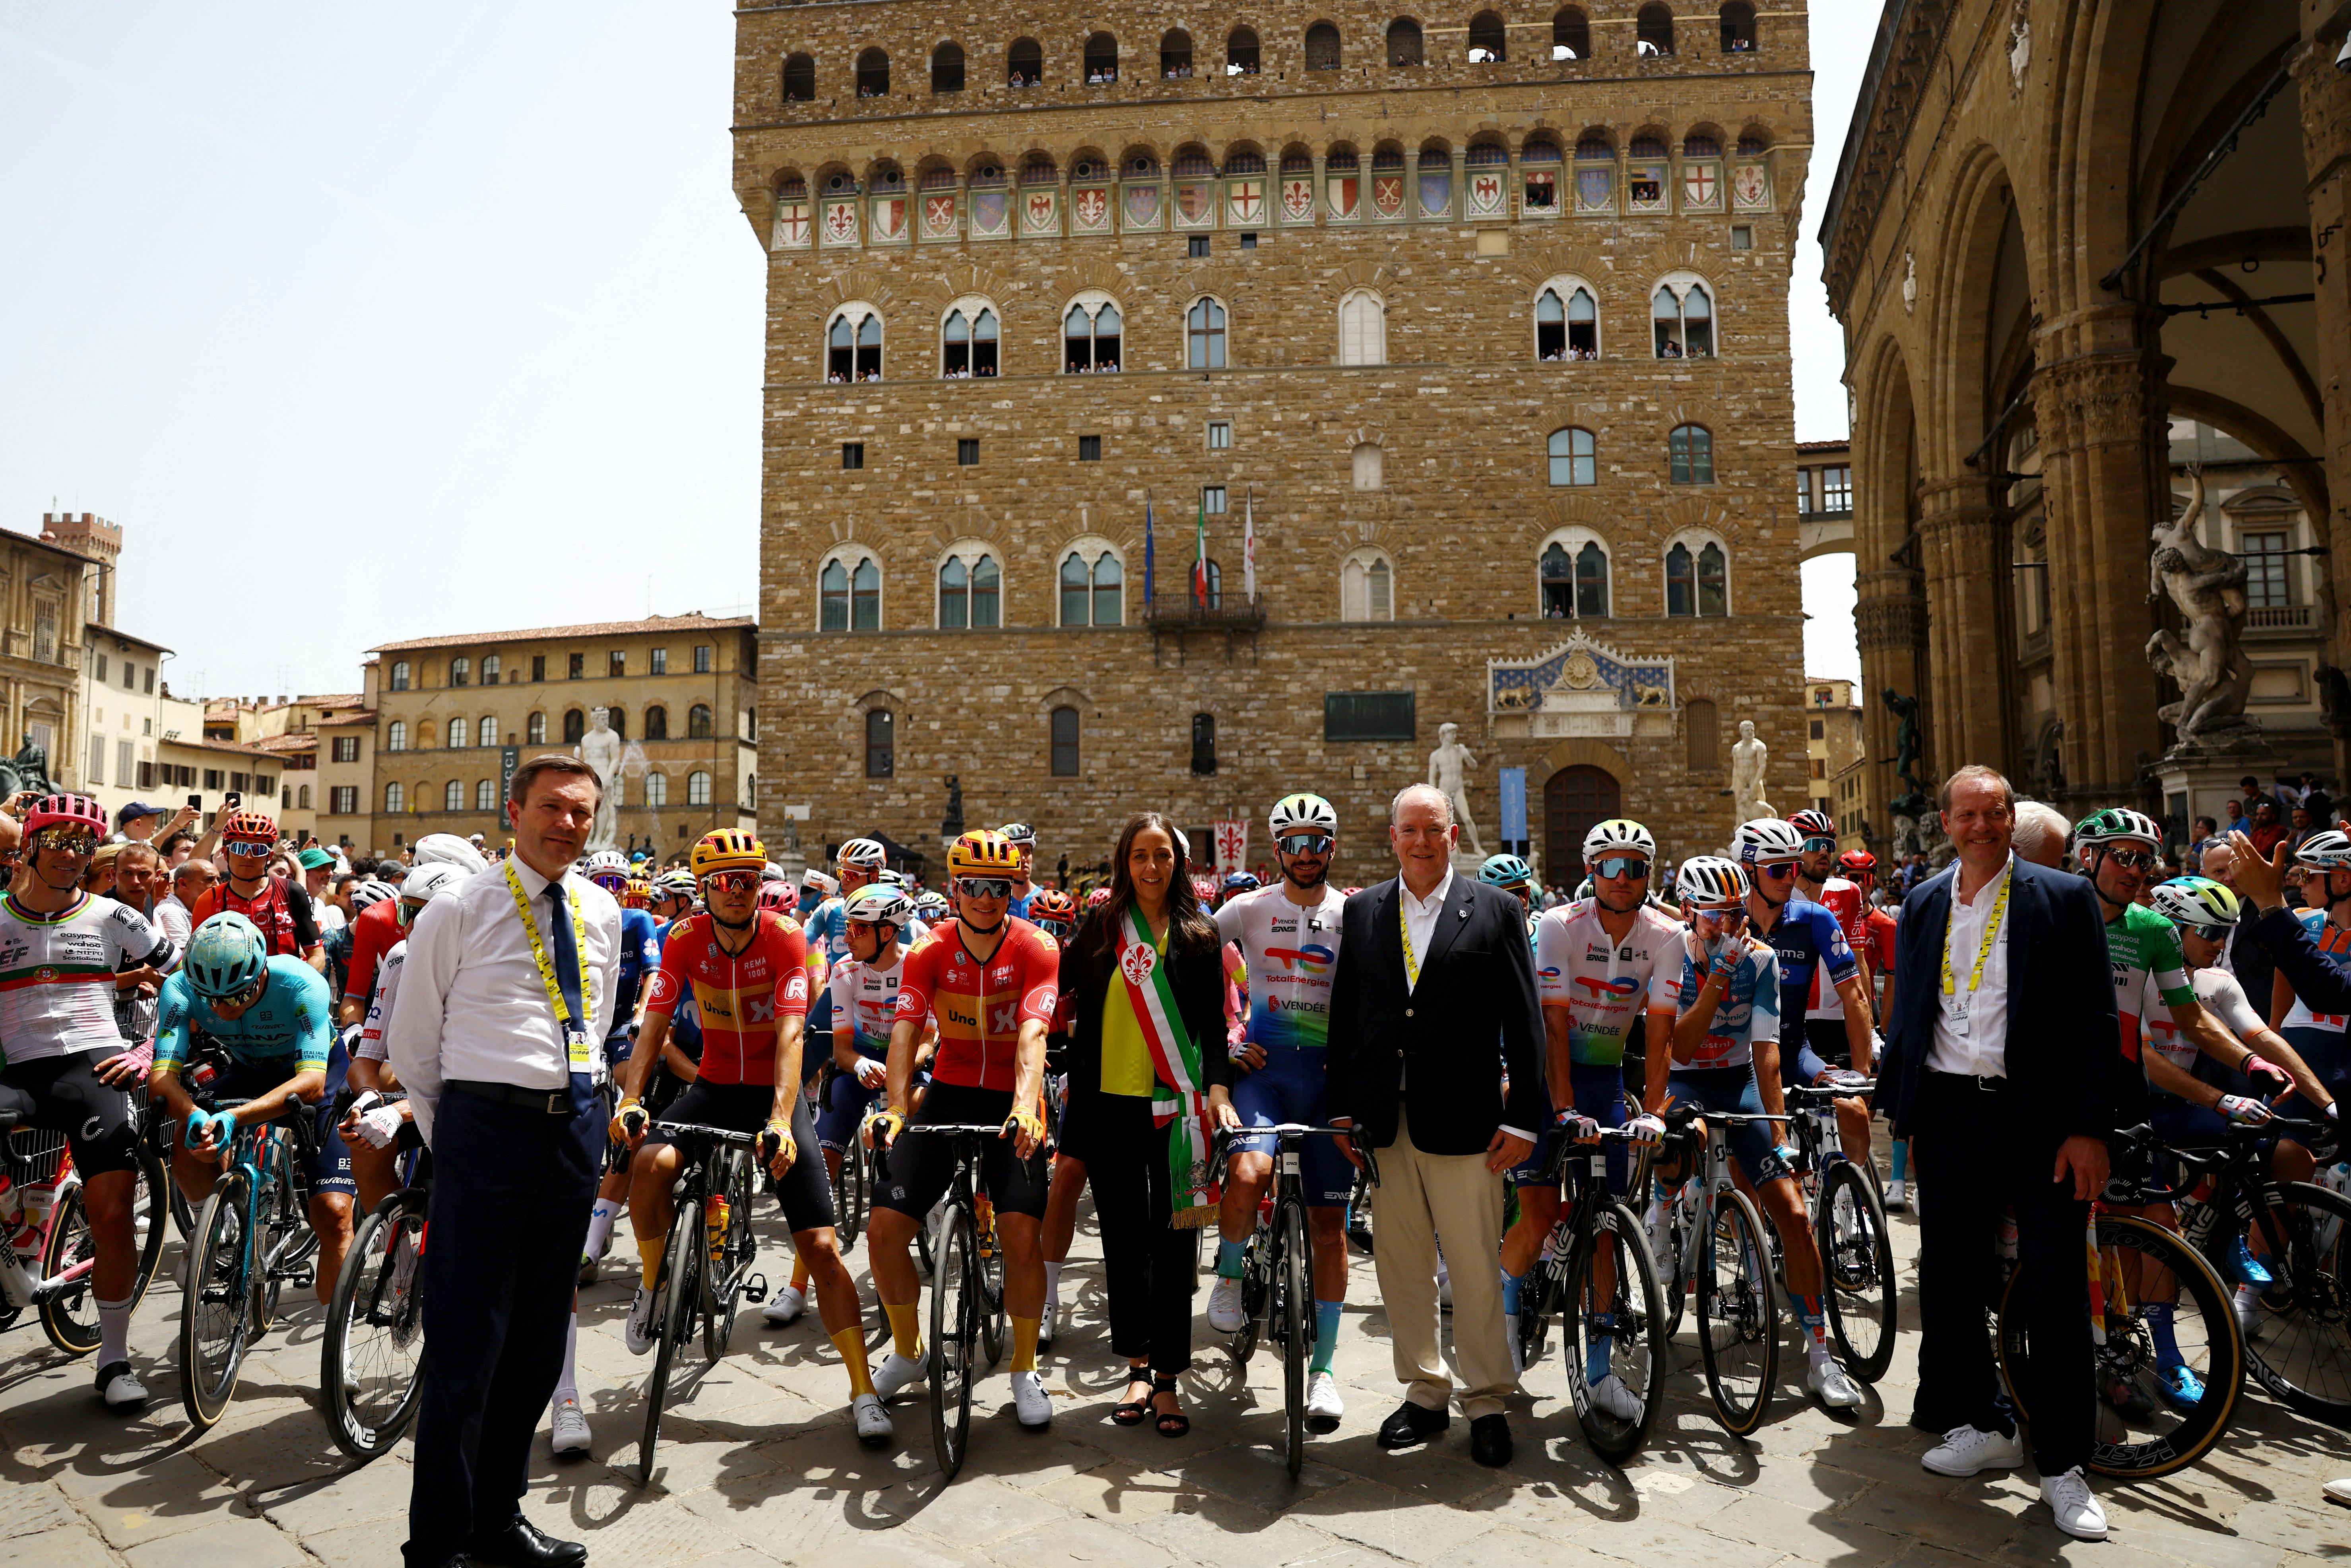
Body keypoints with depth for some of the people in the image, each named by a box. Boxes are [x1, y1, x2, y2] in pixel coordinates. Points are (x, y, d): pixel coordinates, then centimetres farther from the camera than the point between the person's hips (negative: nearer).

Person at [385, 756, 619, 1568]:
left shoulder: (602, 913, 11)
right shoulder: (458, 912, -3)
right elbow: (410, 1045, 3)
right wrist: (448, 1140, 4)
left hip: (576, 1127, 5)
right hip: (487, 1126, -5)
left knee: (539, 1341, 14)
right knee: (466, 1343, -1)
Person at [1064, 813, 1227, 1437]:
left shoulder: (1198, 935, 4)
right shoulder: (1101, 929, 6)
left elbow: (1213, 1023, -1)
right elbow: (1066, 996, 7)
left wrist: (1219, 1091, -11)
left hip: (1174, 1103, -1)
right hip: (1110, 1103, 1)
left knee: (1173, 1241, 3)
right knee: (1123, 1240, 10)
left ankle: (1167, 1380, 15)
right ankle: (1137, 1368, 26)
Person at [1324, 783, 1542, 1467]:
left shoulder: (1496, 910, 0)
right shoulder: (1361, 911, 8)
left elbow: (1524, 1022, -1)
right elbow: (1343, 1016, 10)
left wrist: (1523, 1119, -4)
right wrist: (1341, 1110, 7)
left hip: (1463, 1121, -3)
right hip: (1383, 1122, 3)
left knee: (1476, 1266, 4)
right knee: (1400, 1266, 12)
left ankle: (1486, 1401, 23)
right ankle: (1425, 1393, 29)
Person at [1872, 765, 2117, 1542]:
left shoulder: (2064, 898, -2)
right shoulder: (1924, 904, 9)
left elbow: (2097, 1020, -4)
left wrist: (2090, 1128, -10)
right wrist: (1893, 1106, 8)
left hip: (2037, 1116, -4)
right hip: (1949, 1113, 4)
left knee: (2057, 1290, 2)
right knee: (1947, 1278, 11)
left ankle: (2065, 1467, 16)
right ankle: (1983, 1426, 30)